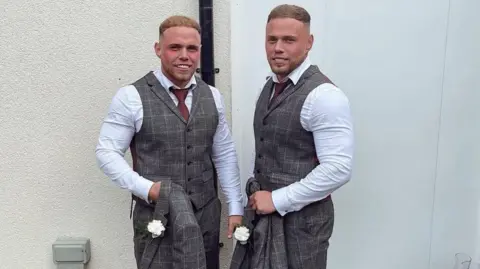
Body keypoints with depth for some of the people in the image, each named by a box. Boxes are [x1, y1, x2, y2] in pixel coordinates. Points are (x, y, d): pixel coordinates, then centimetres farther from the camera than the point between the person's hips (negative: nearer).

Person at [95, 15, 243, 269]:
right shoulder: (132, 97, -10)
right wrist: (146, 188, -18)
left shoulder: (212, 96, 3)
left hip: (207, 214, 4)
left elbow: (225, 155, 6)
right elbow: (106, 152, -6)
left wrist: (235, 208, 4)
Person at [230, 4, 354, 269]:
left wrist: (277, 200, -19)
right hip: (263, 210, 7)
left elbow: (337, 169, -24)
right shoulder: (269, 86, 6)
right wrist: (256, 193, 9)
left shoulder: (323, 95, -19)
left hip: (301, 217, -7)